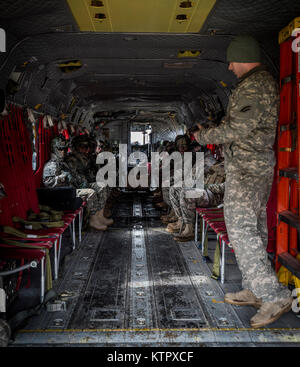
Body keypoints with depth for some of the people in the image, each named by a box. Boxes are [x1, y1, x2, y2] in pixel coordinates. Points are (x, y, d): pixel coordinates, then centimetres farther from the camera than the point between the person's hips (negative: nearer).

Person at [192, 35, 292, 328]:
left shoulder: (251, 86, -15)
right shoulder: (267, 81, 19)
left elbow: (239, 129, -20)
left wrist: (204, 136, -5)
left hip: (245, 166, -11)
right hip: (262, 164, 11)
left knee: (241, 228, -11)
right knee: (254, 227, 12)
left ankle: (275, 296, -9)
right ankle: (255, 291, 21)